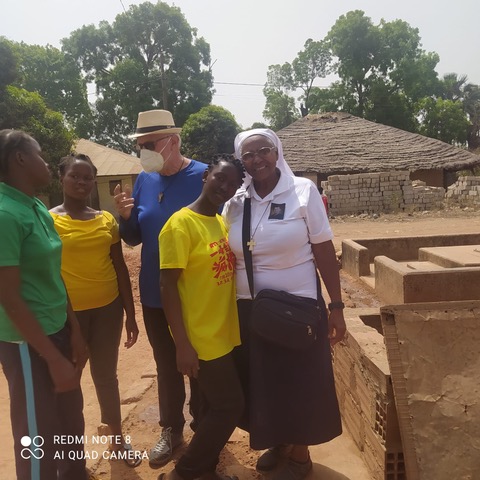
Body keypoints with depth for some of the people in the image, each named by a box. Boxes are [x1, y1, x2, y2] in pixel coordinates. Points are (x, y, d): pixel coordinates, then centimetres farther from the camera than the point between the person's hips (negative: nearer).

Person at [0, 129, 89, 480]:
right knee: (39, 436, 11)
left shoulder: (40, 210, 5)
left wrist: (75, 331, 13)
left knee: (71, 420, 23)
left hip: (57, 330, 8)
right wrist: (54, 358, -18)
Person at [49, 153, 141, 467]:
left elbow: (120, 268, 7)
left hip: (108, 308, 3)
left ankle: (117, 439, 36)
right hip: (68, 312, -3)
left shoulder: (107, 220, 4)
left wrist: (130, 313, 8)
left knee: (106, 375, 18)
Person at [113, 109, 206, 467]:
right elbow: (134, 238, 7)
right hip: (155, 294, 5)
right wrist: (126, 216, -13)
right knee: (166, 364, 19)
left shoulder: (204, 177, -14)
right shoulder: (144, 180, 1)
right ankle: (172, 429, 39)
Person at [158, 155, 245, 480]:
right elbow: (167, 286, -17)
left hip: (227, 332, 8)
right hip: (202, 337, -7)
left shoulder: (222, 223, 8)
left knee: (222, 405, 16)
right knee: (228, 407, 1)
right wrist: (183, 344, -19)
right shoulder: (181, 224, -16)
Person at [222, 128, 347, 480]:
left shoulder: (303, 191, -9)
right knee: (263, 383, 16)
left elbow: (324, 252, -8)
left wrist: (337, 307, -8)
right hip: (249, 310, 4)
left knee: (299, 384, 10)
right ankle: (278, 443, 43)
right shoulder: (235, 201, 1)